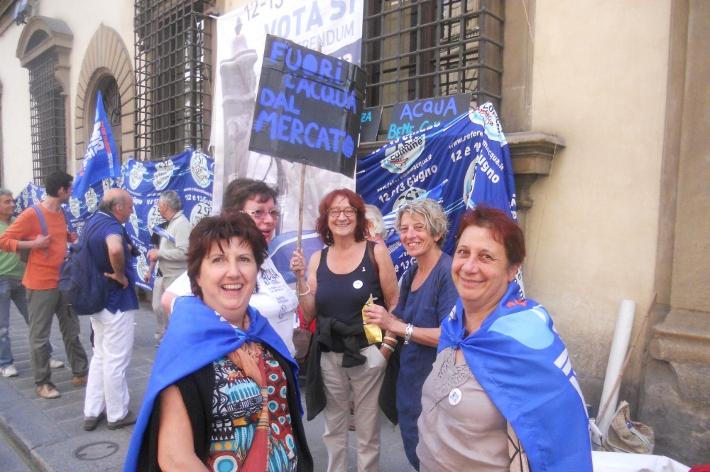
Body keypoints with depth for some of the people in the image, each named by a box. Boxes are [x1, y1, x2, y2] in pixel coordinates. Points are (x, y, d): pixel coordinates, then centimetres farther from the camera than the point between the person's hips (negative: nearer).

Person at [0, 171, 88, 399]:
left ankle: (80, 373, 24)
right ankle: (42, 383, 18)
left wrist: (80, 238, 9)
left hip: (64, 282, 7)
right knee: (40, 336, 4)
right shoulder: (31, 214, -14)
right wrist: (34, 243, -20)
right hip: (41, 285, -7)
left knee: (72, 331, 14)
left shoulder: (60, 213, 9)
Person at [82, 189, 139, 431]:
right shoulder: (111, 225, -23)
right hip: (116, 301, -9)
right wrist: (121, 275, -29)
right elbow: (115, 249, -46)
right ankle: (117, 415, 18)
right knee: (115, 361, 4)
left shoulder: (93, 221, 7)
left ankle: (92, 412, 28)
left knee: (100, 356, 20)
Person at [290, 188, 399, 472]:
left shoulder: (376, 252, -6)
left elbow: (395, 304, -4)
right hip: (329, 355, 3)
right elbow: (309, 314, 3)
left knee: (367, 430, 11)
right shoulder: (317, 259, 2)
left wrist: (388, 346, -11)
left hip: (367, 353, -3)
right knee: (333, 428, 19)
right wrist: (300, 278, -8)